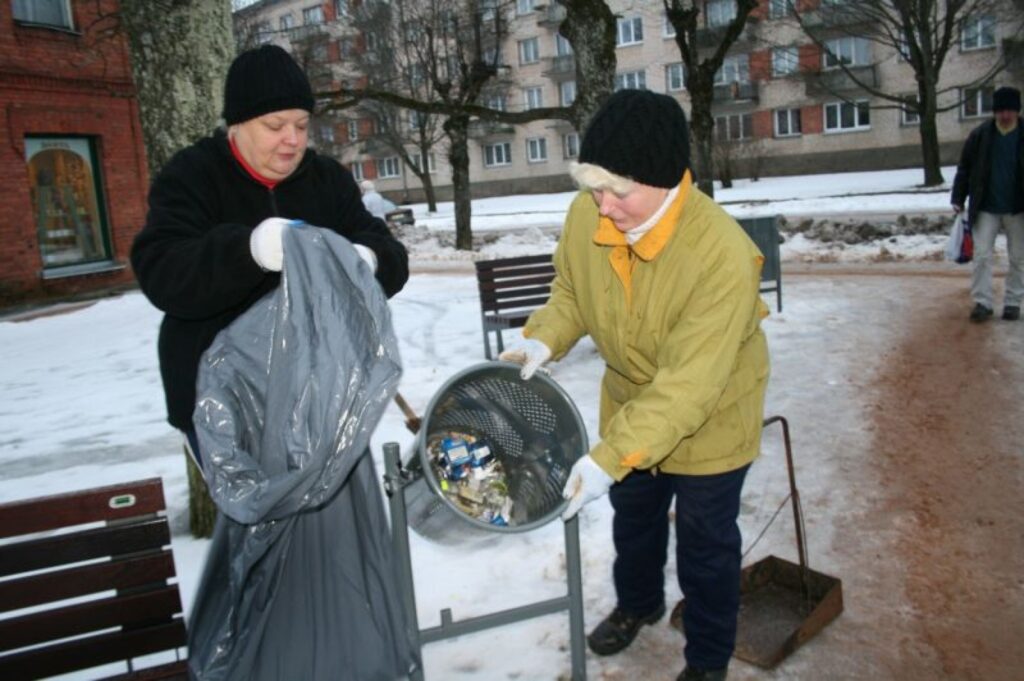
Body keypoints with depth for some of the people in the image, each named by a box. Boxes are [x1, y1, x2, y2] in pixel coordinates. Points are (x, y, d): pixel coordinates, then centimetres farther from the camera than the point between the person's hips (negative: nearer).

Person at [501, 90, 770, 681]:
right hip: (630, 397, 5)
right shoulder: (586, 214, -21)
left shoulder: (722, 254, -37)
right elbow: (571, 291, -2)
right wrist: (544, 339, -21)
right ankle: (638, 603, 55)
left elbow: (689, 384, -36)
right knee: (632, 514, 26)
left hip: (709, 416, -5)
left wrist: (610, 456, -40)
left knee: (705, 541, 12)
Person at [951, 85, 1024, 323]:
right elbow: (964, 169, 3)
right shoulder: (979, 135, -3)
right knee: (982, 255, -3)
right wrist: (958, 199, -1)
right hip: (986, 208, 0)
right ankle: (982, 302, 3)